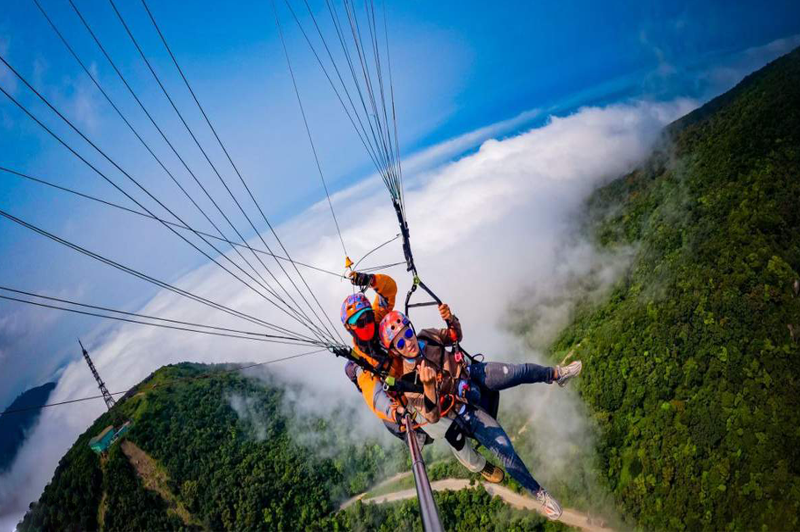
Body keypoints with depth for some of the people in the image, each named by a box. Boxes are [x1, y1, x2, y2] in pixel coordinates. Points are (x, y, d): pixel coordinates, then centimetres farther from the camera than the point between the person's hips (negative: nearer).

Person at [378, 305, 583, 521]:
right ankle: (539, 493, 12)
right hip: (466, 410, -4)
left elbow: (455, 337, 6)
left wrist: (450, 319, -16)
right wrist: (428, 385, -45)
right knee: (505, 450, -11)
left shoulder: (426, 336, -12)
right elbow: (433, 416, -27)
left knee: (522, 371, -4)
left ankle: (557, 374, 30)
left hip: (474, 374, 4)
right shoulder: (408, 380, -24)